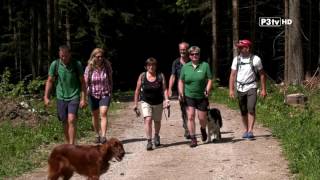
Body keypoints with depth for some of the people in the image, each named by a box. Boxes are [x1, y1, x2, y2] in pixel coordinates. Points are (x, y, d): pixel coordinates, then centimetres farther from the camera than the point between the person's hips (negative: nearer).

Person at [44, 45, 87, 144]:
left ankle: (72, 146, -13)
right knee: (65, 123, 8)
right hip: (61, 97, 2)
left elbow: (82, 82, -1)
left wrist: (83, 98, -5)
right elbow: (50, 81, 5)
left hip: (74, 96, -2)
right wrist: (46, 97, 0)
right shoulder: (55, 64, -4)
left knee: (71, 120, -15)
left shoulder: (77, 64, -7)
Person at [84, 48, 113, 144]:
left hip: (105, 94, -1)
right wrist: (85, 95, -13)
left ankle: (103, 136, -21)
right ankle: (97, 135, 30)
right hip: (93, 94, 1)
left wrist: (110, 91, 8)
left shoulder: (107, 66, -5)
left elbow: (110, 80, 7)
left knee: (103, 114, -16)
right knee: (95, 116, 13)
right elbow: (86, 82, -3)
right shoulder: (89, 68, -7)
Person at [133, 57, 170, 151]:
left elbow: (164, 89, -5)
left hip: (158, 102, 1)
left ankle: (156, 136, 43)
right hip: (146, 102, -1)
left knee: (157, 121, 16)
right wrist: (135, 103, 3)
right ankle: (149, 141, -15)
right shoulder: (142, 76, -5)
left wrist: (166, 100, -19)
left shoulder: (161, 76, -5)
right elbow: (137, 90, 2)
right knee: (148, 120, -18)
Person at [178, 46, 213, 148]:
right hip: (189, 96, 1)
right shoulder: (185, 67, 4)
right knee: (190, 117, -8)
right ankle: (193, 139, -1)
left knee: (202, 118, 3)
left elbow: (210, 80, -1)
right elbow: (181, 81, 11)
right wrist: (181, 93, -1)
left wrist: (207, 91, -15)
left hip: (202, 97, -1)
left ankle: (203, 129, 38)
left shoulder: (205, 65, -1)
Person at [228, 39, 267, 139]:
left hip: (251, 87, -3)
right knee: (243, 111, 9)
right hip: (240, 88, 3)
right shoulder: (236, 59, 3)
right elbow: (233, 75, 4)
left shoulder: (255, 59, -5)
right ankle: (246, 130, 23)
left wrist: (263, 89, 1)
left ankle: (250, 131, -18)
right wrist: (231, 89, -3)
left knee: (251, 109, -17)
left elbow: (262, 74, 3)